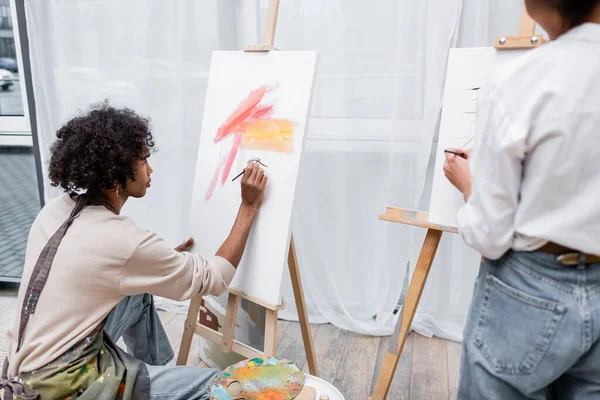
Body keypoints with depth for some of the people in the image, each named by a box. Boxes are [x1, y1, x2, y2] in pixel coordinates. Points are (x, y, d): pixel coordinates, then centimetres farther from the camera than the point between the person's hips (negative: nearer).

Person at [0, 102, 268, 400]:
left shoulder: (55, 210, -1)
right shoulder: (122, 240, -25)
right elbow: (214, 279, -14)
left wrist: (164, 258, 14)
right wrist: (249, 206, -8)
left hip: (29, 371, 9)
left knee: (140, 291, 21)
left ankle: (156, 369, 29)